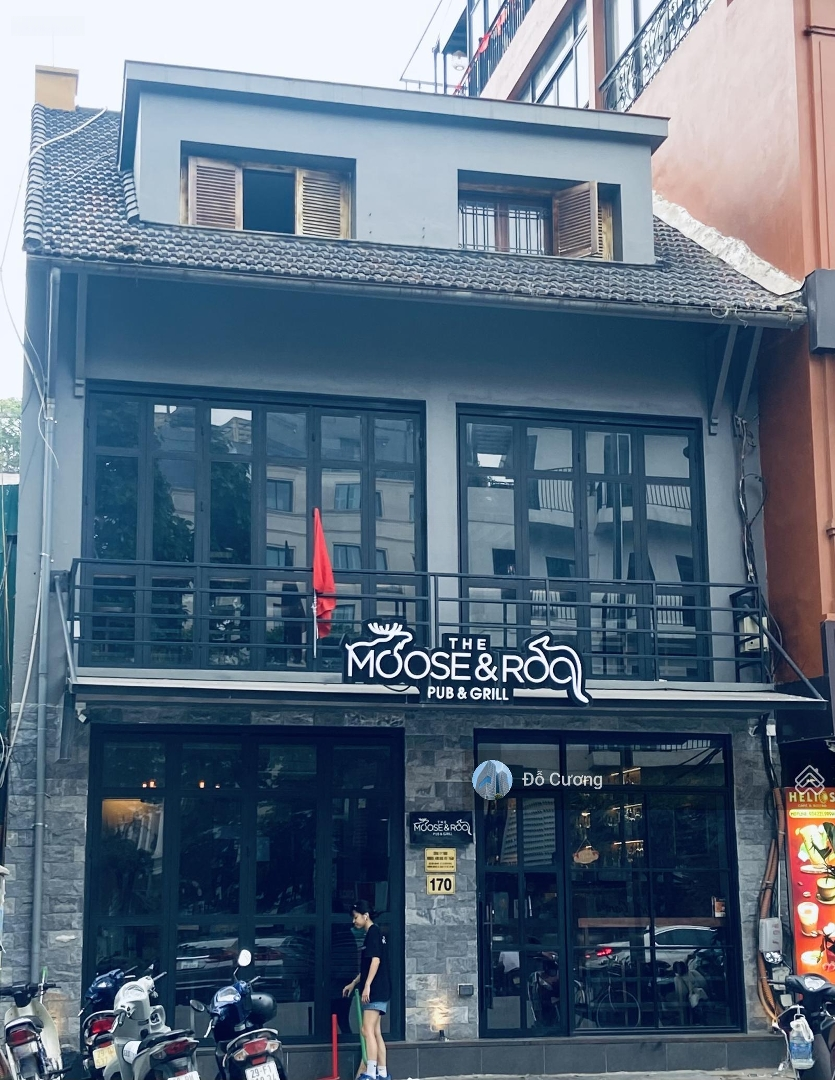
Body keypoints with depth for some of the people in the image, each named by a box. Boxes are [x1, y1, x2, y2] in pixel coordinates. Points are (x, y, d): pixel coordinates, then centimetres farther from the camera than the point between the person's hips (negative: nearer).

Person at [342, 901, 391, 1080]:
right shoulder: (374, 934, 19)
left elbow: (376, 960, -20)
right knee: (376, 1032, 11)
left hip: (375, 990, -10)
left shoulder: (373, 932, -10)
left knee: (368, 1030, -15)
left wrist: (367, 986, -24)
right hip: (377, 991, 10)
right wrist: (353, 983, 30)